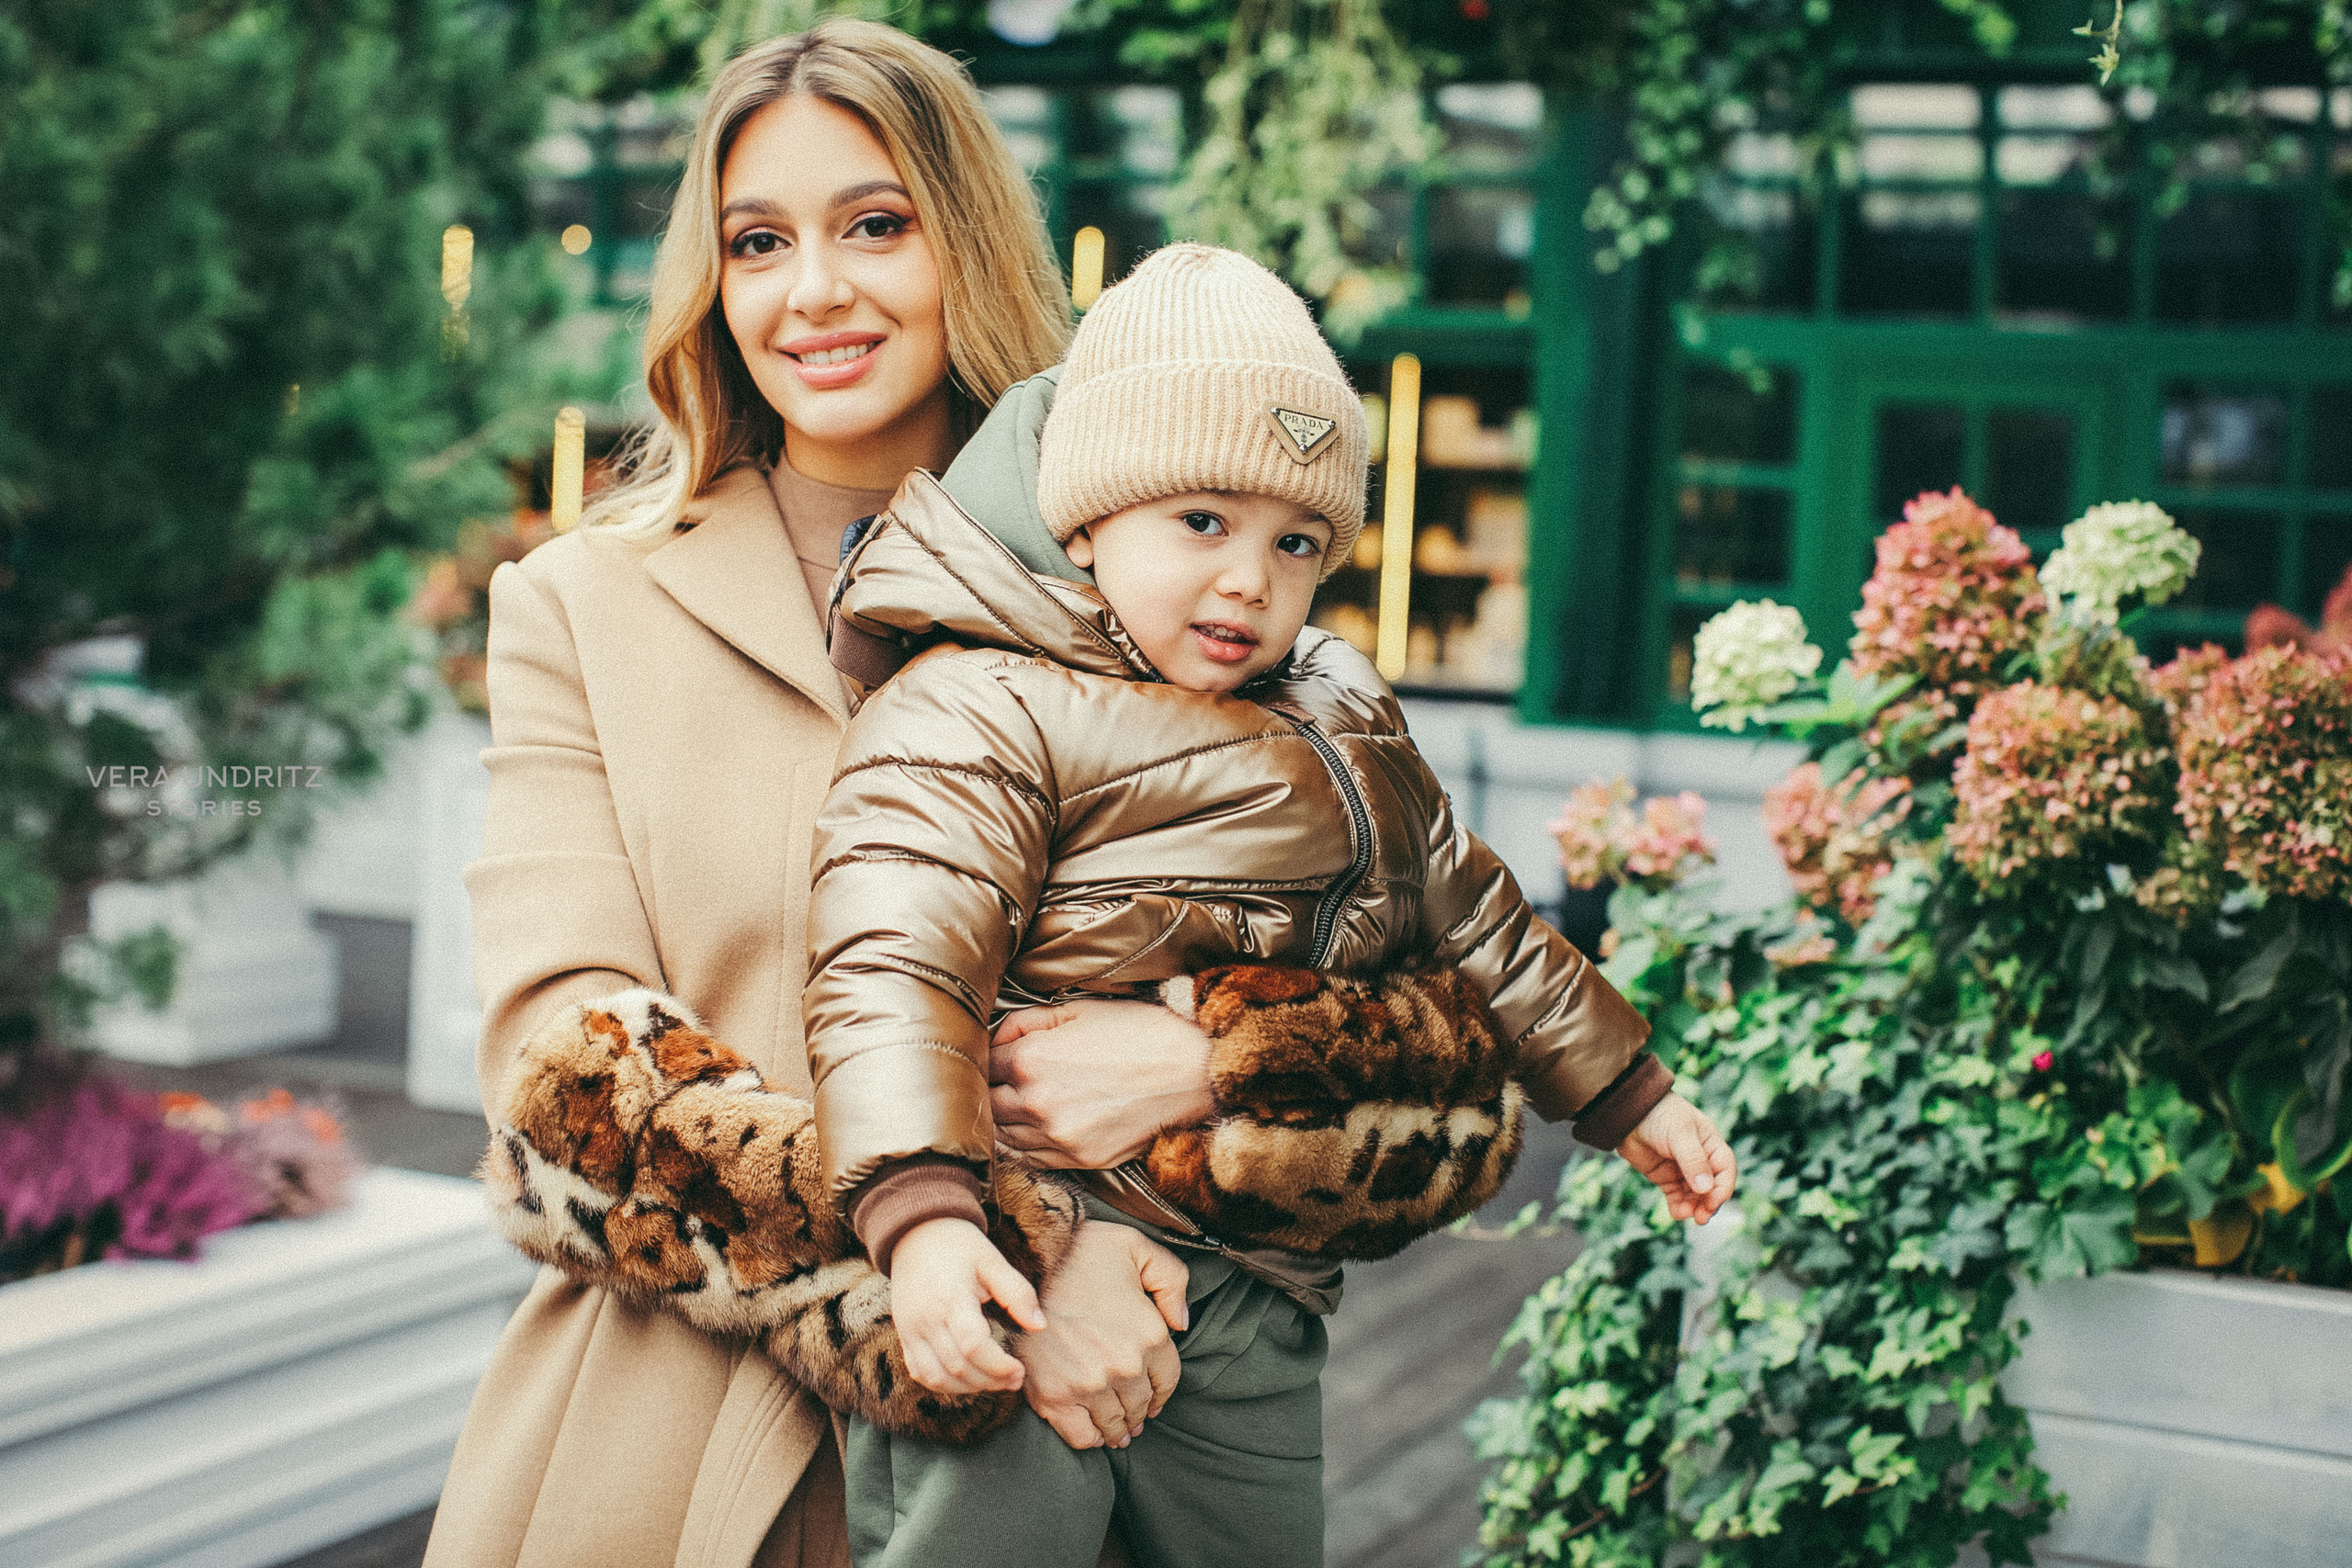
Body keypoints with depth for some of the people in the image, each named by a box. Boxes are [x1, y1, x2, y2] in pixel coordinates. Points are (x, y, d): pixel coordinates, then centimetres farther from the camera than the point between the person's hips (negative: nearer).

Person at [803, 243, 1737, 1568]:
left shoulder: (1346, 724, 18)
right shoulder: (975, 712, -8)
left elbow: (1472, 920, 29)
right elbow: (896, 972, -18)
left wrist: (1630, 1095, 31)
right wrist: (924, 1215, -32)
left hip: (1260, 1304, 7)